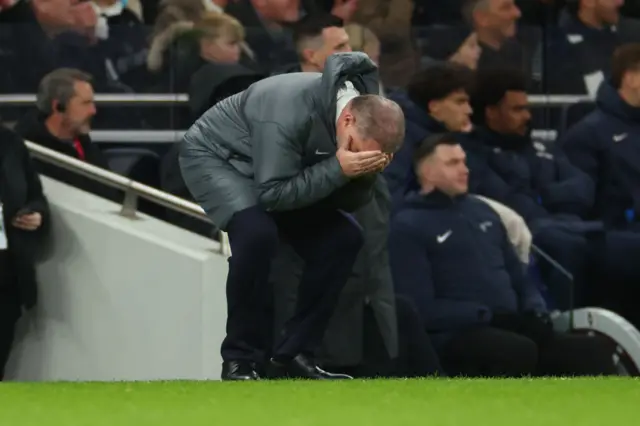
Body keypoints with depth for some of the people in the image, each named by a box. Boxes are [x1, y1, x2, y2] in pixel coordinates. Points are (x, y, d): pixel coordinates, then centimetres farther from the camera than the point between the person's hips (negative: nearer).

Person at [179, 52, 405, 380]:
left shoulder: (368, 122, -15)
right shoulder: (292, 112, -38)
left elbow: (349, 201, -7)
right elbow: (273, 193, -35)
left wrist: (364, 174, -29)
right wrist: (337, 169, -40)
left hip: (275, 170, 8)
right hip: (213, 156, -7)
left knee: (343, 237, -6)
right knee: (257, 232, -34)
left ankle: (292, 354, 0)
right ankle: (239, 359, -20)